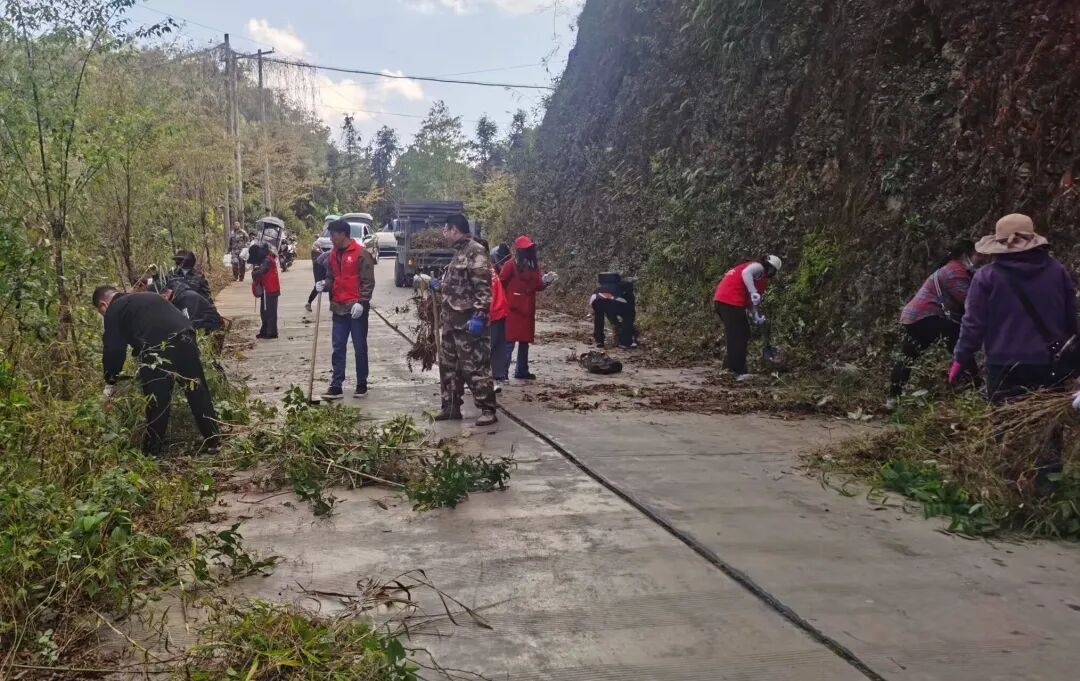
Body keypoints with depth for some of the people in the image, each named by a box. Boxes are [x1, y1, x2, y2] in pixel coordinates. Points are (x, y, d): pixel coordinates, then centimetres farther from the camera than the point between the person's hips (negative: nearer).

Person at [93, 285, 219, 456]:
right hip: (184, 338, 6)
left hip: (156, 348, -6)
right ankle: (213, 442, 19)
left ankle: (154, 451, 19)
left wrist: (110, 382, 17)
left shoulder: (114, 311, 13)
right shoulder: (147, 297, 34)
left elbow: (113, 349, 7)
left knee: (157, 403, 8)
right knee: (198, 392, 12)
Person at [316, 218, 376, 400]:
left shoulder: (361, 253, -9)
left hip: (357, 309, -6)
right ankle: (336, 386, 7)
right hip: (339, 308, 6)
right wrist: (324, 285, -5)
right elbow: (331, 278, 17)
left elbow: (368, 281, -11)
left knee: (360, 348, 5)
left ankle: (362, 385, 16)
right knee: (338, 348, 5)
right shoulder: (332, 255, 11)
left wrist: (361, 303, -19)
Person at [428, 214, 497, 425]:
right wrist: (438, 285, 30)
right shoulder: (459, 253, 16)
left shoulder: (475, 252, -14)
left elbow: (483, 287, -21)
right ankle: (451, 407, 25)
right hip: (452, 321, 10)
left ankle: (488, 410, 2)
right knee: (448, 365, 15)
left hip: (469, 321, -10)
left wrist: (479, 316, -26)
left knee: (475, 366, -6)